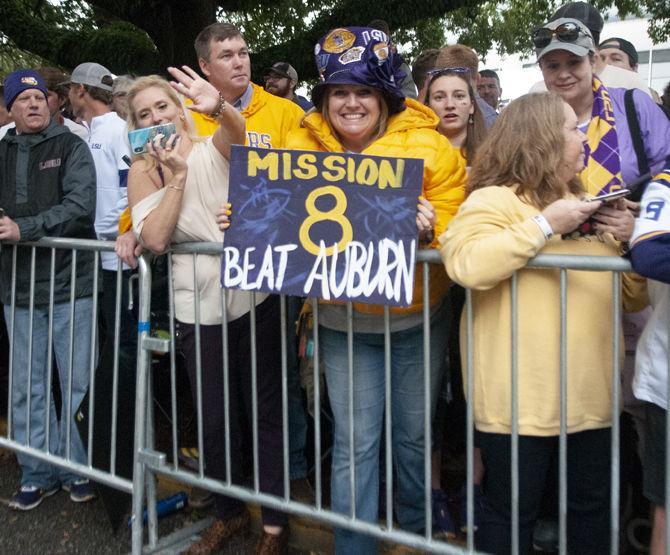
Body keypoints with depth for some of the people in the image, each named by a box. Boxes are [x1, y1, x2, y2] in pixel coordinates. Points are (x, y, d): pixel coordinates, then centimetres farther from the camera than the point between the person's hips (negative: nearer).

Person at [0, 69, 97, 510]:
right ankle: (39, 472, 23)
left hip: (70, 282, -4)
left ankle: (78, 469, 19)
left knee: (77, 384, 3)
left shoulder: (71, 146, -1)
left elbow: (80, 206, -14)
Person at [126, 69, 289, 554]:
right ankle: (230, 513, 35)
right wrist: (177, 175, -16)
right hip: (198, 308, 3)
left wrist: (218, 107, -51)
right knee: (213, 419, 13)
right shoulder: (143, 172, 3)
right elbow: (155, 239, -12)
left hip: (254, 296, -2)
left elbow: (238, 132, -30)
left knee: (267, 411, 7)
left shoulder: (213, 148, -4)